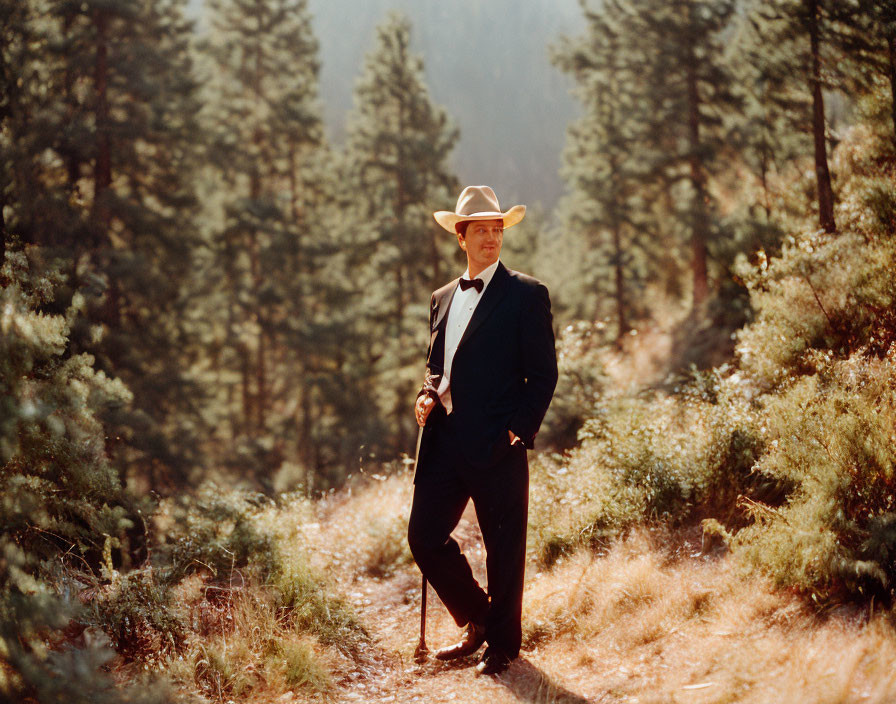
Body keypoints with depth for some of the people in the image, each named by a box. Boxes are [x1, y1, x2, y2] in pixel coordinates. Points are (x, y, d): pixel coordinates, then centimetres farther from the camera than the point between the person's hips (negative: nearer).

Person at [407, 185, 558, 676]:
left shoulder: (527, 295, -1)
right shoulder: (443, 299, 17)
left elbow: (543, 374, -3)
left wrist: (520, 431, -13)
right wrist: (428, 395, 3)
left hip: (497, 447, -5)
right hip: (444, 442, 6)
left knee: (503, 547, 3)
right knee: (424, 536, 4)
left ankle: (502, 643, 22)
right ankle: (477, 621, 25)